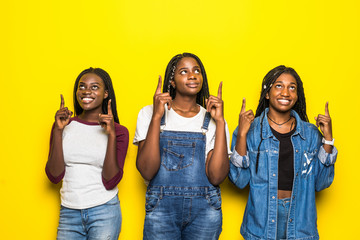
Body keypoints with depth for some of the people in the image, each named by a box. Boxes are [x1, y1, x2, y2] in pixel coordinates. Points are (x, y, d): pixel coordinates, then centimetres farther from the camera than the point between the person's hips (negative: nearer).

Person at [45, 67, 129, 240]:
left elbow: (110, 182, -10)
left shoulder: (118, 131, -1)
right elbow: (54, 176, -3)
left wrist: (111, 135, -15)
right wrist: (58, 130, -9)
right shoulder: (64, 125, 4)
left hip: (104, 212, -1)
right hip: (69, 212, 2)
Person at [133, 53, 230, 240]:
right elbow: (147, 171, -12)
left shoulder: (211, 119, 2)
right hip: (161, 209, -1)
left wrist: (220, 122, -13)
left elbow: (216, 177, -10)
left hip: (204, 210, 1)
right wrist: (157, 116, -16)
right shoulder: (150, 113, 0)